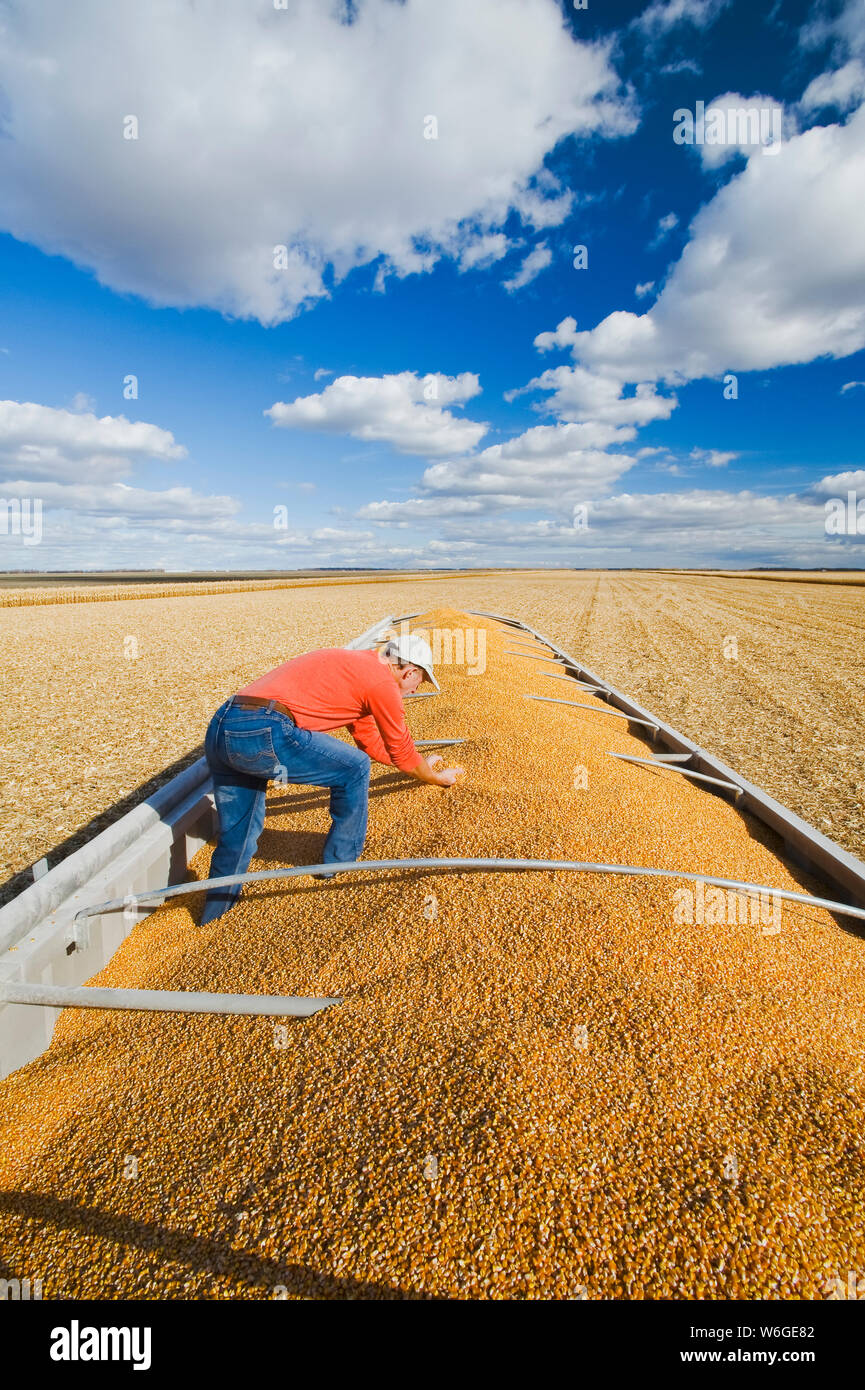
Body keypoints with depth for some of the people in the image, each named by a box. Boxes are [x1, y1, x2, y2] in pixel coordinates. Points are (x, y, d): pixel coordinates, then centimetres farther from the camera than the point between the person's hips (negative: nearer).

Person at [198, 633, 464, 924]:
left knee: (236, 832, 23)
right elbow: (402, 753, 14)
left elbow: (369, 740, 39)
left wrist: (421, 764, 48)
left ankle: (216, 908, 35)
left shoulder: (352, 663, 29)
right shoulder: (383, 682, 2)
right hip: (263, 734, -9)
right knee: (354, 769, 9)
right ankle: (339, 860, 25)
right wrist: (439, 778, 33)